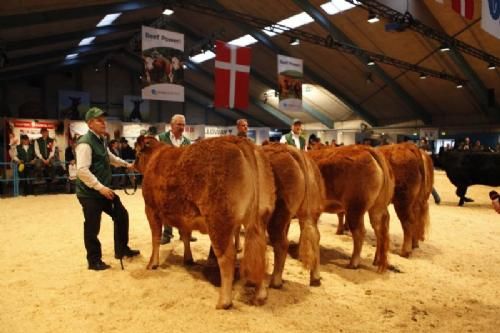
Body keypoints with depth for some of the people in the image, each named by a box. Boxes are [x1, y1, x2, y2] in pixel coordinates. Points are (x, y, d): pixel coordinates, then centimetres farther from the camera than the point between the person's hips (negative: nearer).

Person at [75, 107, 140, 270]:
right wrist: (100, 187, -28)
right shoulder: (85, 142, -19)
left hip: (104, 189, 9)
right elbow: (82, 171, -27)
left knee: (121, 215, 15)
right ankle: (94, 261, 20)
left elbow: (109, 157, 30)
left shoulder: (100, 140, 10)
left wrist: (125, 164, 35)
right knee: (92, 227, 3)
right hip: (89, 193, -9)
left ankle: (121, 250, 30)